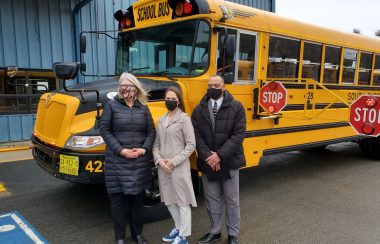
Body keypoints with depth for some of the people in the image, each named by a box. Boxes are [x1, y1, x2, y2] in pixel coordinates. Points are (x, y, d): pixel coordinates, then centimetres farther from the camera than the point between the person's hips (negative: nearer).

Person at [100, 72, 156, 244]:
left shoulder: (143, 108, 6)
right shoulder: (112, 105, -1)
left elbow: (151, 132, 6)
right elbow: (105, 130, -5)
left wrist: (144, 149, -11)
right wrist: (120, 150, -14)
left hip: (140, 161, 3)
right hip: (117, 161, -2)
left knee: (137, 196, 12)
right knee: (118, 197, 5)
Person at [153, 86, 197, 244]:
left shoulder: (184, 119, -7)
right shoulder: (161, 120, 10)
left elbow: (191, 145, -11)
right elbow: (156, 144, 10)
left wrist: (174, 161, -15)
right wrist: (159, 160, -7)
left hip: (179, 167, -6)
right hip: (163, 167, 6)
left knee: (182, 201, 4)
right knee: (169, 200, 17)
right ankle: (178, 227, 37)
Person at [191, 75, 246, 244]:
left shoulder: (236, 107, -5)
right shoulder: (199, 109, 2)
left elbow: (238, 135, -12)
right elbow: (196, 135, -3)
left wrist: (220, 155, -18)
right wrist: (207, 156, -16)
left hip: (229, 162, -2)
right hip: (208, 162, 2)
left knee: (231, 199, 10)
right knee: (211, 198, 13)